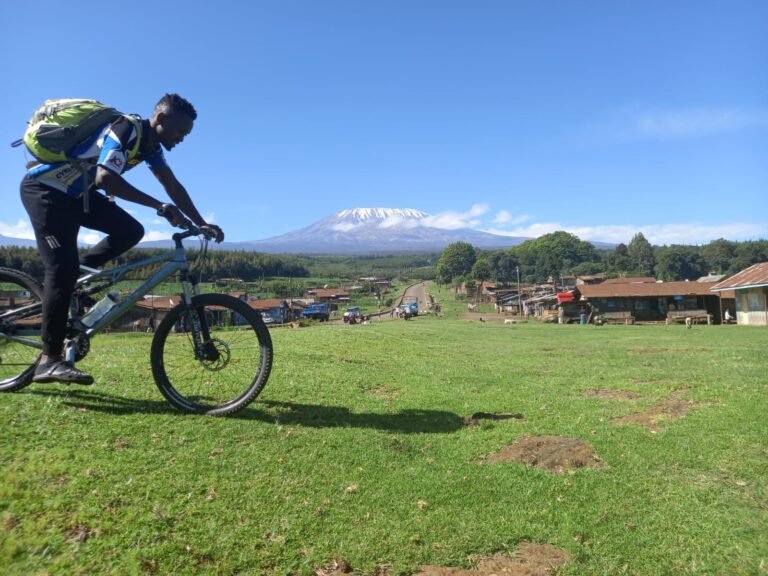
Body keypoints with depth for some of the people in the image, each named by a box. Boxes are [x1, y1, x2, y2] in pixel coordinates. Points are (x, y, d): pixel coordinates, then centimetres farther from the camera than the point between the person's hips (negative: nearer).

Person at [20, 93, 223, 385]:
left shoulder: (150, 144, 3)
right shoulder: (125, 130, -24)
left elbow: (173, 185, 5)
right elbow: (106, 179, -38)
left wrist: (201, 224, -2)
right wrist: (159, 205, -37)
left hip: (74, 193, 9)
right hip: (44, 188, -9)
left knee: (130, 231, -3)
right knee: (62, 269, -15)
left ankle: (69, 281, 8)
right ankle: (50, 360, -12)